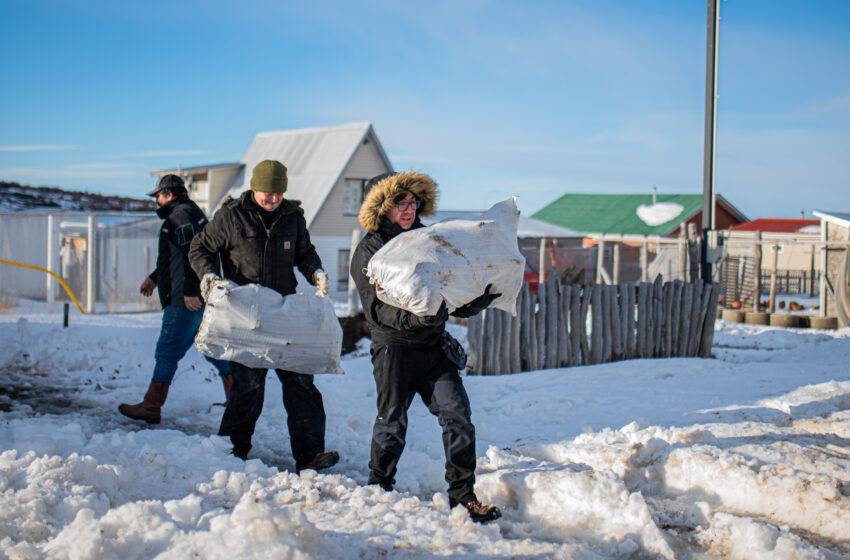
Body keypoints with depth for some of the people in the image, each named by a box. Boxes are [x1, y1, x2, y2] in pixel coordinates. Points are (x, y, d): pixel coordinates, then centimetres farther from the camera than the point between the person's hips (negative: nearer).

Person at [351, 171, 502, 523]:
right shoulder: (369, 251, -5)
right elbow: (378, 310, -15)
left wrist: (486, 295, -8)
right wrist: (417, 315, -32)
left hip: (434, 346, 4)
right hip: (394, 348, -4)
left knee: (458, 414, -5)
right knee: (392, 422, 4)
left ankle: (462, 494, 4)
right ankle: (378, 488, 26)